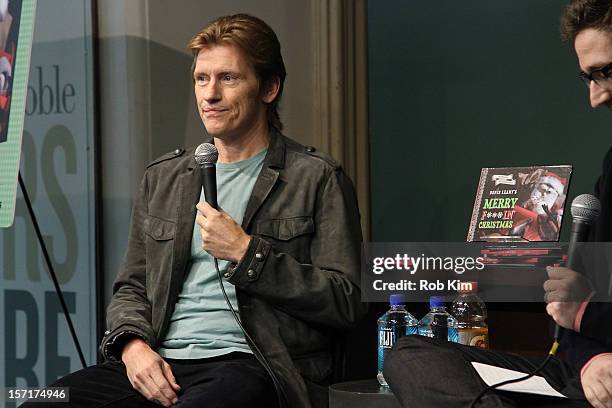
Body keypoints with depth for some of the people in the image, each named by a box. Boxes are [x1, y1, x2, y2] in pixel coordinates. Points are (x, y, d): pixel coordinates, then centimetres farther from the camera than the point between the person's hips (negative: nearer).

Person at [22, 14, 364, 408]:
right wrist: (132, 343, 0)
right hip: (158, 364, 5)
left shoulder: (318, 178, 5)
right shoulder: (163, 176, 22)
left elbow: (344, 304, -2)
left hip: (250, 363, -5)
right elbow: (131, 287, 22)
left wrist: (246, 253, -9)